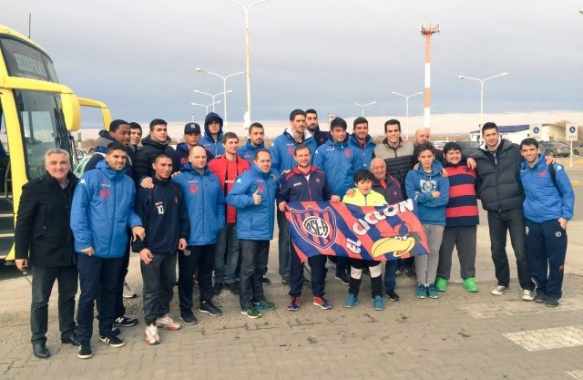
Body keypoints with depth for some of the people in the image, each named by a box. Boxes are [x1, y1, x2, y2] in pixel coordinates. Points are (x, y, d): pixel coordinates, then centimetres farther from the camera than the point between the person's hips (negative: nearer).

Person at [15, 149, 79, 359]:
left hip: (70, 253, 4)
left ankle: (68, 332, 31)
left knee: (68, 296, 16)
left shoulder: (77, 187, 0)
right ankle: (38, 340, 20)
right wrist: (20, 253, -11)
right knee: (40, 299, 7)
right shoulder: (34, 188, -9)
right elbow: (22, 223, -8)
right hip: (45, 255, -3)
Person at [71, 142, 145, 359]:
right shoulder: (91, 178, -8)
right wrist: (84, 241, -17)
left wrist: (136, 224, -6)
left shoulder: (128, 183, 9)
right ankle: (84, 339, 16)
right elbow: (78, 211, -12)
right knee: (89, 294, 2)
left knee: (110, 291, 17)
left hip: (117, 248, 5)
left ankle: (106, 332, 32)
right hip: (92, 248, -5)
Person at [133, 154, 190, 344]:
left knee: (168, 284, 15)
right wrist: (140, 246, -16)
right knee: (152, 288, 1)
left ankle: (163, 315, 31)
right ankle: (150, 324, 10)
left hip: (171, 248, 6)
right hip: (152, 249, -5)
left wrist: (183, 235, 4)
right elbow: (139, 219, -12)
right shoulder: (145, 190, -8)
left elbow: (183, 216, 14)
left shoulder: (176, 191, 9)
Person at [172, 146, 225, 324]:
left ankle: (206, 302, 32)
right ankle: (185, 308, 15)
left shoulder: (213, 178, 9)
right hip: (189, 236, -5)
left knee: (207, 271, 17)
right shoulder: (180, 179, -8)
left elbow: (220, 203, 13)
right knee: (187, 273, 4)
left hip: (210, 235, 5)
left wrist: (219, 223, 4)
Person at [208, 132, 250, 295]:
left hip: (239, 213, 3)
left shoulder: (245, 164, 6)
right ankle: (219, 280, 18)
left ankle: (230, 279, 22)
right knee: (219, 249, 5)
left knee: (235, 248, 11)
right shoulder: (214, 164, -5)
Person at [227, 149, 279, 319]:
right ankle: (246, 304, 6)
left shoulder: (272, 178, 11)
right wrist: (251, 200, -28)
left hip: (265, 230, 7)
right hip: (250, 231, -7)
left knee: (260, 267, 16)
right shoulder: (247, 177, -12)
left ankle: (258, 298, 29)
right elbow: (231, 197, -19)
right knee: (248, 268, -2)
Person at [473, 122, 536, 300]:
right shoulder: (478, 157, 5)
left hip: (514, 207, -3)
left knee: (520, 249, -3)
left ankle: (527, 286, 10)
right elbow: (477, 181, 15)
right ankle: (503, 283, 28)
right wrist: (482, 197, 1)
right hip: (493, 211, 3)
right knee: (497, 249, 12)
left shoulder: (514, 150, -2)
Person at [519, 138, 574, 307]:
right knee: (535, 259, 9)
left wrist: (565, 216, -8)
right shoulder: (520, 170, 6)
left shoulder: (553, 167, -5)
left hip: (554, 221, -3)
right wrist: (524, 209, 8)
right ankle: (541, 290, 25)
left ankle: (553, 293, 13)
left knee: (556, 259, 1)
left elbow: (568, 192, -2)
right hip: (531, 222, 4)